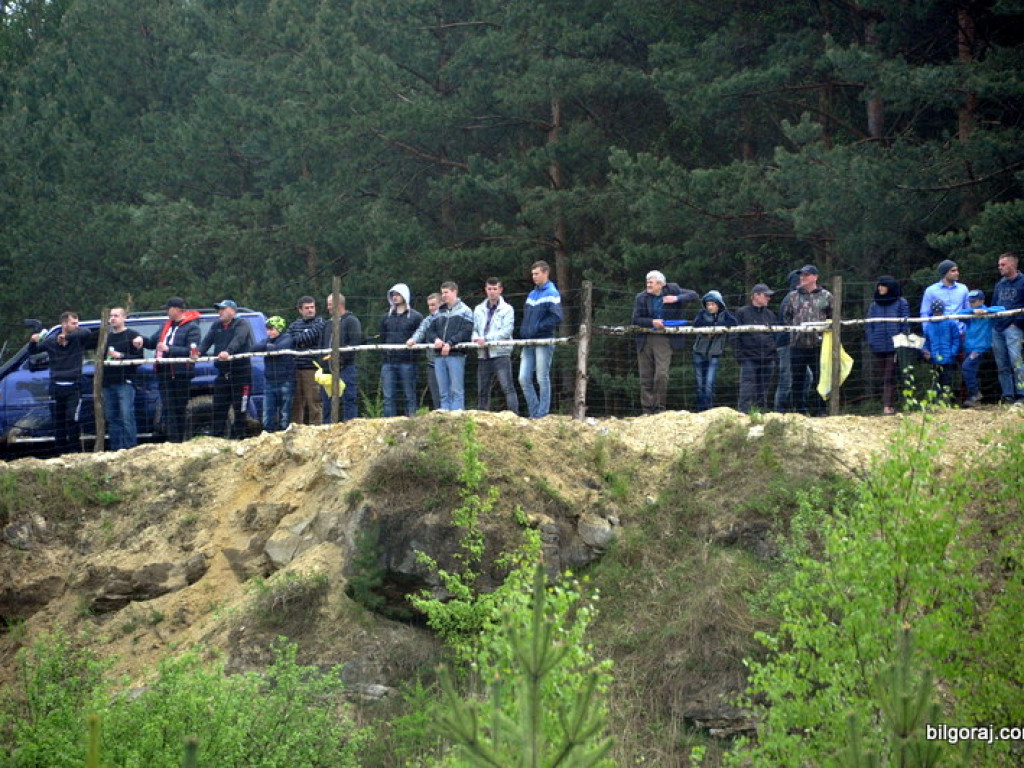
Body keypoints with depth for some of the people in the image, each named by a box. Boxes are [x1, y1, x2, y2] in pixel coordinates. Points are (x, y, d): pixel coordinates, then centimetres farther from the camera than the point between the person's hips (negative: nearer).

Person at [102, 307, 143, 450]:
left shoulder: (132, 336, 0)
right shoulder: (106, 336, 20)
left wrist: (121, 356, -17)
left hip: (125, 383, -7)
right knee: (111, 418, 7)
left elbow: (139, 358, -8)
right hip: (108, 383, 7)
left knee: (127, 417, -12)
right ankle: (115, 449, 12)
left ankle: (131, 448, -11)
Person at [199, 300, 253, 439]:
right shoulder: (216, 327, 17)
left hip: (241, 373, -6)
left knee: (239, 409, -4)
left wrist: (228, 351, -40)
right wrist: (199, 352, -20)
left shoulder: (242, 323, -1)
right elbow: (207, 341, 2)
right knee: (219, 408, 1)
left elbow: (238, 339, -21)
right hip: (223, 373, 6)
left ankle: (237, 437, 1)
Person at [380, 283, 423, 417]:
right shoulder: (386, 317, 17)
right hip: (388, 362, 4)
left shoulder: (415, 317, 4)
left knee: (409, 396, 1)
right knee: (389, 397, 0)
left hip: (407, 362, -4)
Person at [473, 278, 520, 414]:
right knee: (482, 391, 9)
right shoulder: (479, 309, 17)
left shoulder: (507, 309, 3)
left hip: (501, 353, -5)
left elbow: (507, 331, -8)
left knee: (508, 387, -13)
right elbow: (474, 329, 14)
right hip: (483, 355, 5)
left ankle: (515, 416, -18)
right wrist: (476, 338, -10)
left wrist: (486, 339, -15)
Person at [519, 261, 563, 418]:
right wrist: (523, 331, 11)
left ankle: (542, 414, 0)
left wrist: (538, 327, -16)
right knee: (524, 379, 2)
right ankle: (534, 412, 9)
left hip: (544, 342, -7)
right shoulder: (532, 294, 19)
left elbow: (557, 317, -14)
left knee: (542, 379, -4)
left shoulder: (552, 294, -4)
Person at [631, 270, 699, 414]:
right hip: (645, 340, 2)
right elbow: (636, 319, 0)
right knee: (646, 377, 4)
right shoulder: (641, 297, 3)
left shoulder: (672, 290, 2)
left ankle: (659, 409, -4)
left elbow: (693, 295, 2)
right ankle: (647, 410, 11)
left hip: (664, 340, -2)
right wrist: (652, 322, -16)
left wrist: (677, 299, -14)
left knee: (661, 375, -14)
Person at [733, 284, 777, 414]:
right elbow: (735, 336, 0)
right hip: (749, 358, -5)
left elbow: (775, 336, 21)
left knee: (763, 392, 6)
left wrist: (774, 356, 11)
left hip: (767, 359, 5)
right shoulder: (742, 313, 3)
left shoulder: (770, 314, 17)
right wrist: (739, 355, -8)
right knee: (747, 390, -14)